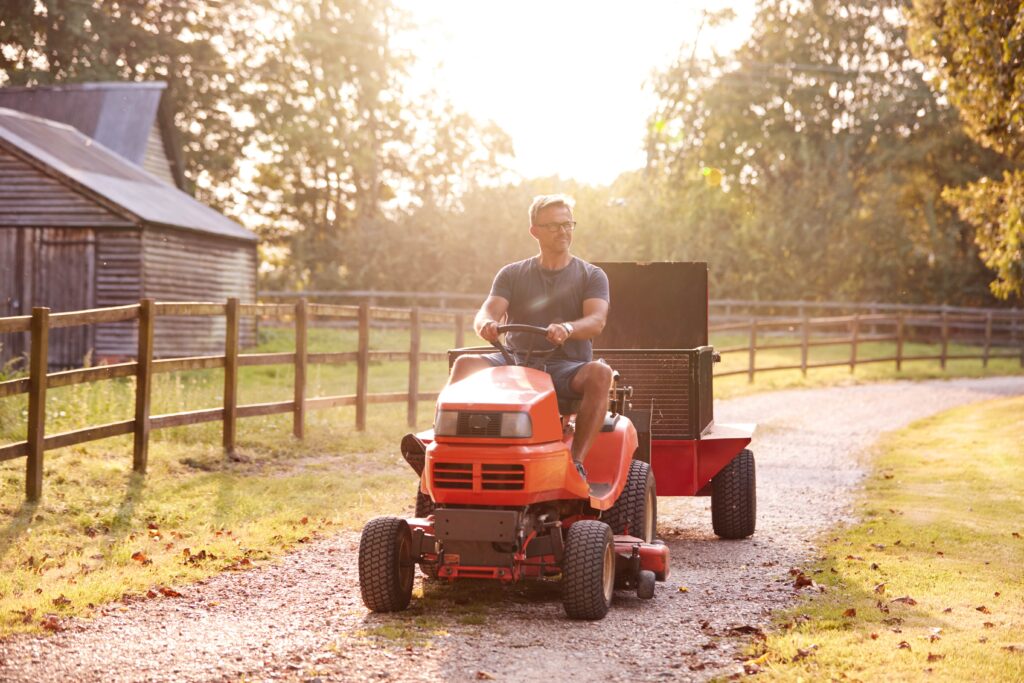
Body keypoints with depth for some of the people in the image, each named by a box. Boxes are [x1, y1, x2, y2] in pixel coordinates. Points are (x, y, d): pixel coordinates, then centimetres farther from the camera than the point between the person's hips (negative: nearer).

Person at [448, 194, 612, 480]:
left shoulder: (592, 276, 8)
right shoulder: (512, 274, 14)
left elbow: (596, 321, -11)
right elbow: (487, 312, -1)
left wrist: (567, 329, -35)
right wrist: (486, 324, -29)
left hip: (568, 369, -2)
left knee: (600, 373, -35)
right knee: (465, 364, -25)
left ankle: (577, 460, -37)